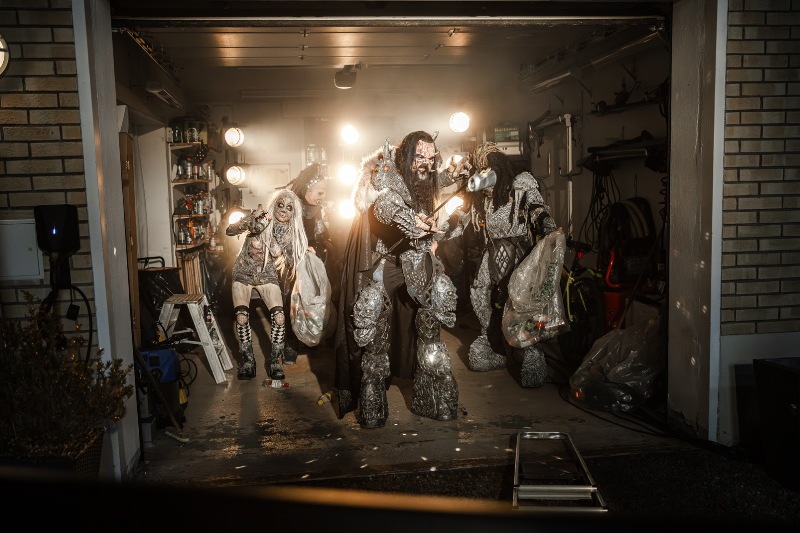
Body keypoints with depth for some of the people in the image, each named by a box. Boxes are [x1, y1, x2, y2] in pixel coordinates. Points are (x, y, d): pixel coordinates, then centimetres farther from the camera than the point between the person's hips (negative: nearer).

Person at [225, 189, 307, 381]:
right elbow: (229, 231, -18)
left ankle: (274, 361, 0)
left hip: (268, 277, 2)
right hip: (243, 274, -2)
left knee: (279, 317, -19)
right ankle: (248, 360, 2)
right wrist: (252, 217, -32)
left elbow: (290, 262, 4)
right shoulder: (261, 219, -10)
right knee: (241, 317, -19)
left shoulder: (292, 233, 0)